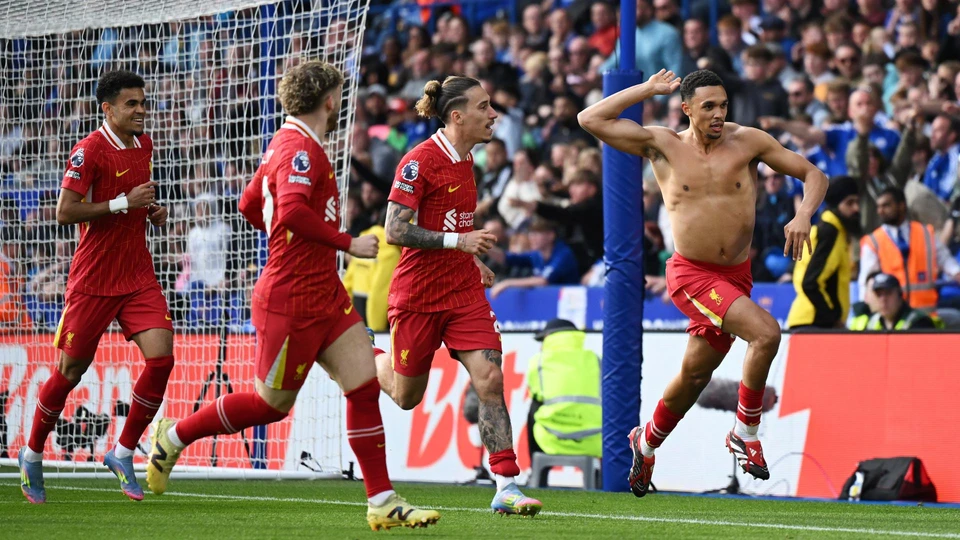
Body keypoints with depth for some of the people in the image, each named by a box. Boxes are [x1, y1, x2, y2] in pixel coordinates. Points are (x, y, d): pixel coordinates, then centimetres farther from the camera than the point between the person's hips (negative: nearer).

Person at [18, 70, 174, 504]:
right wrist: (124, 203, -21)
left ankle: (123, 453, 4)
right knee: (71, 369, 4)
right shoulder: (90, 150, -13)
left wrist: (153, 210, 6)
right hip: (94, 280, -6)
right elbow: (65, 212, -18)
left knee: (161, 357, -11)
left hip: (138, 277, 6)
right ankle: (32, 456, 24)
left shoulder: (144, 145, 10)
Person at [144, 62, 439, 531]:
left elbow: (250, 204, 24)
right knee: (271, 404, 4)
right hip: (292, 301, -10)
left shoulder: (286, 143, 14)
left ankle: (381, 503, 1)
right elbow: (292, 211, -32)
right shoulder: (300, 149, -17)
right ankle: (174, 436, 23)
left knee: (365, 387, 0)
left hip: (325, 295, 10)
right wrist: (348, 243, -23)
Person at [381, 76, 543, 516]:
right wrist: (458, 241, -24)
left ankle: (506, 488, -13)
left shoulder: (465, 160, 9)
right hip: (418, 294, -6)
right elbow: (395, 231, -20)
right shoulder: (419, 161, -16)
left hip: (464, 290, 6)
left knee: (490, 380, -12)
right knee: (407, 396, 9)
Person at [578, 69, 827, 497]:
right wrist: (648, 90, -1)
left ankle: (646, 442, 41)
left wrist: (803, 215, -13)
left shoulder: (746, 142, 2)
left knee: (696, 372, 15)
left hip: (737, 275, 4)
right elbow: (591, 119, -4)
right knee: (766, 332, -26)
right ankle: (746, 433, -9)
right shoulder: (663, 146, -2)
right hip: (692, 274, -4)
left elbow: (813, 175, 6)